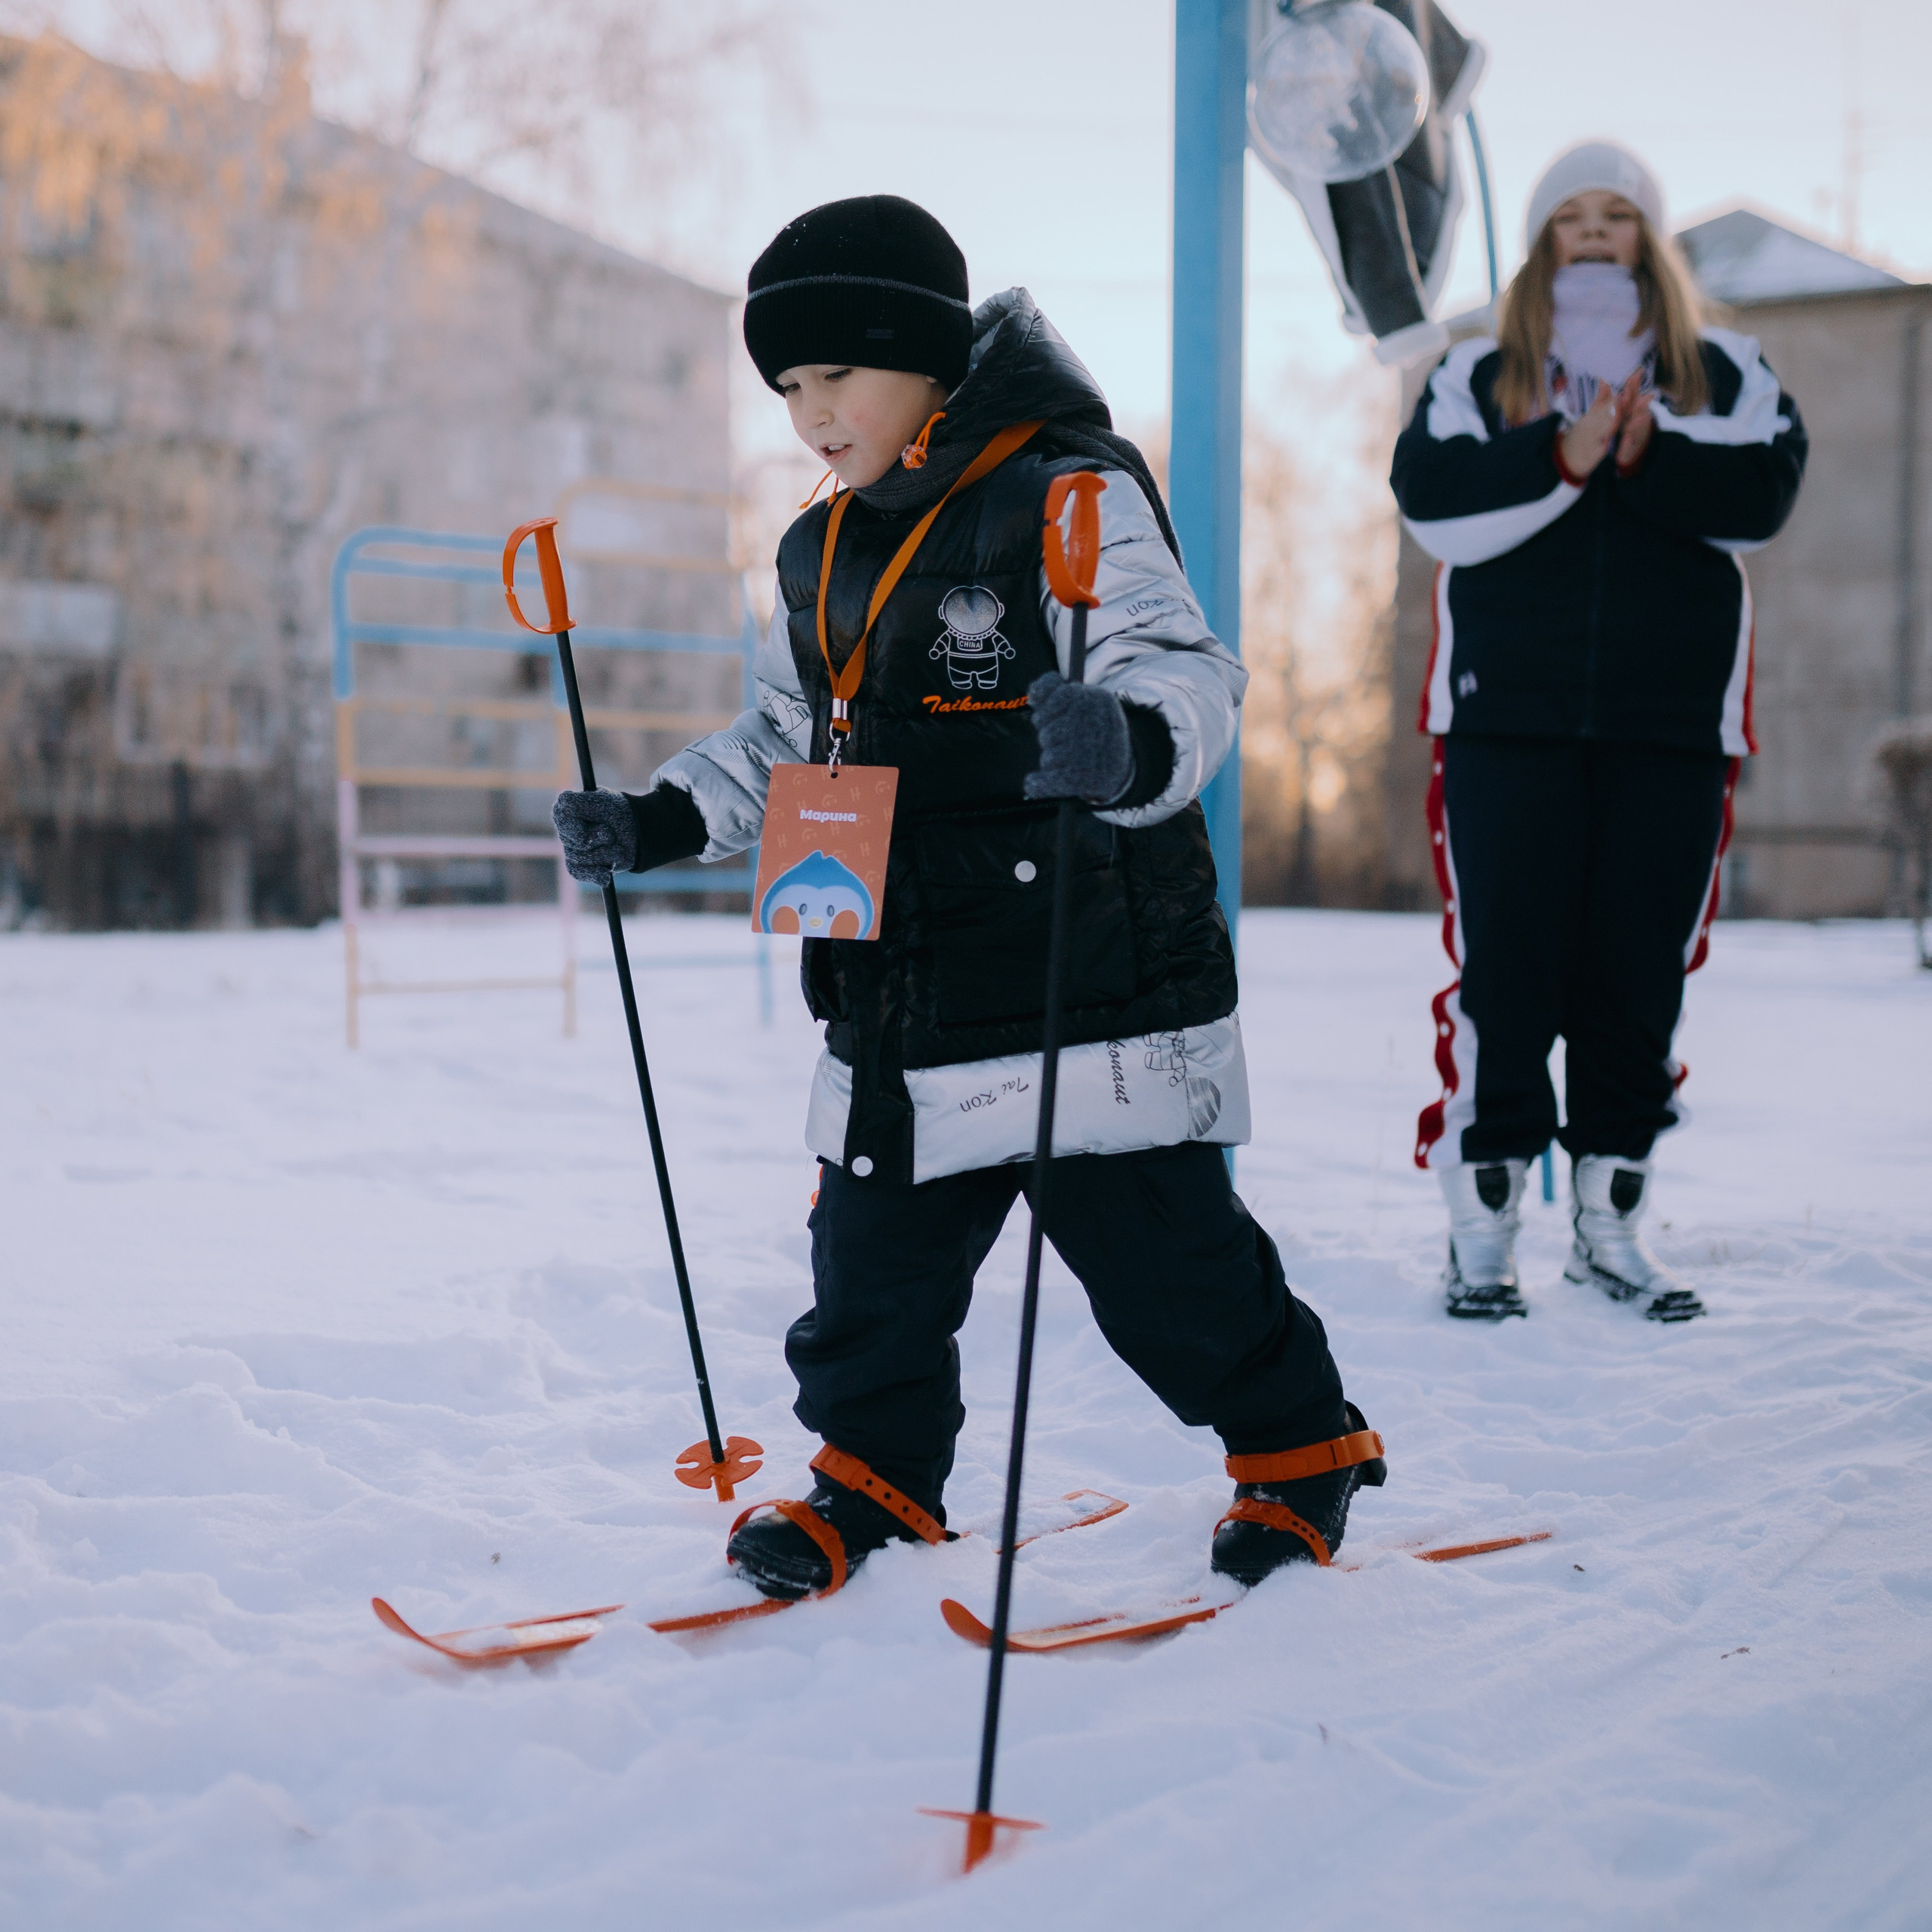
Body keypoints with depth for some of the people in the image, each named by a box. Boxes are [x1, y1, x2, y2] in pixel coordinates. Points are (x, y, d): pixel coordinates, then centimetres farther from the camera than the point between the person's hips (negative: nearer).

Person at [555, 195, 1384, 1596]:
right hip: (898, 1001, 7)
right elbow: (786, 746, 26)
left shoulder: (1075, 497, -10)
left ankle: (1299, 1445, 25)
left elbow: (1186, 675, -22)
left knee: (1164, 1256, 2)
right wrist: (657, 824, 14)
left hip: (1089, 986, -6)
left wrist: (1122, 741, -44)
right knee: (874, 1263, 9)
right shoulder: (821, 556, 14)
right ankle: (878, 1472, 29)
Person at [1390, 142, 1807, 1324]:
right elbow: (1430, 499, -8)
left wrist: (1649, 454, -18)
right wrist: (1561, 460, -18)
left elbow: (1763, 496, -5)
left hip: (1671, 721, 1)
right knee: (1504, 963, -5)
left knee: (1642, 969, 3)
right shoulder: (1477, 377, 10)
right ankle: (1484, 1229, 2)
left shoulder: (1725, 374, 12)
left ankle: (1612, 1218, 14)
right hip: (1508, 716, -1)